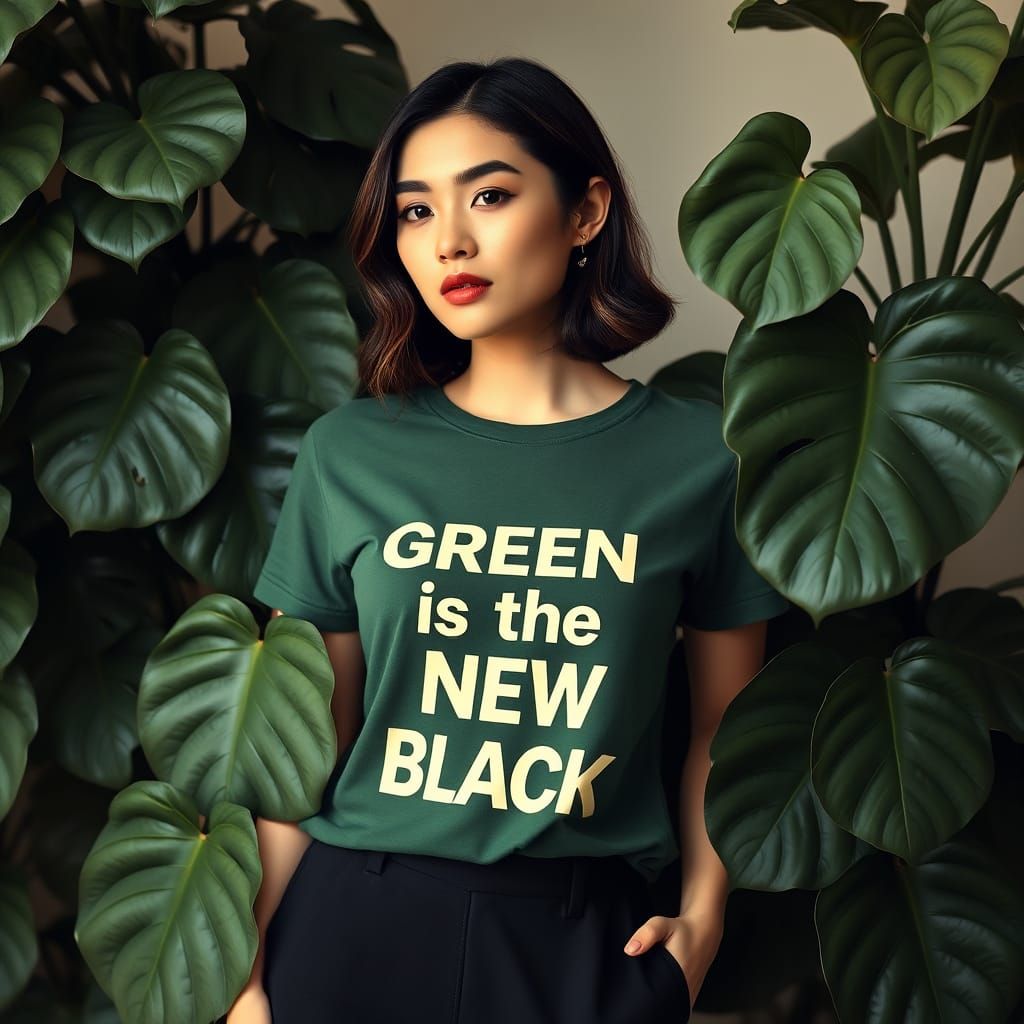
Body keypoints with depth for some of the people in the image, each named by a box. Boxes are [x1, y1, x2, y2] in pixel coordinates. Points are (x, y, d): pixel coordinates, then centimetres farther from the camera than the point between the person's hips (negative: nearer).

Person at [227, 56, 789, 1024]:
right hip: (358, 921, 1)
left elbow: (722, 725, 6)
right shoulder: (349, 454, -1)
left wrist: (702, 918, -5)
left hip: (585, 934, 0)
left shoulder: (703, 457, -3)